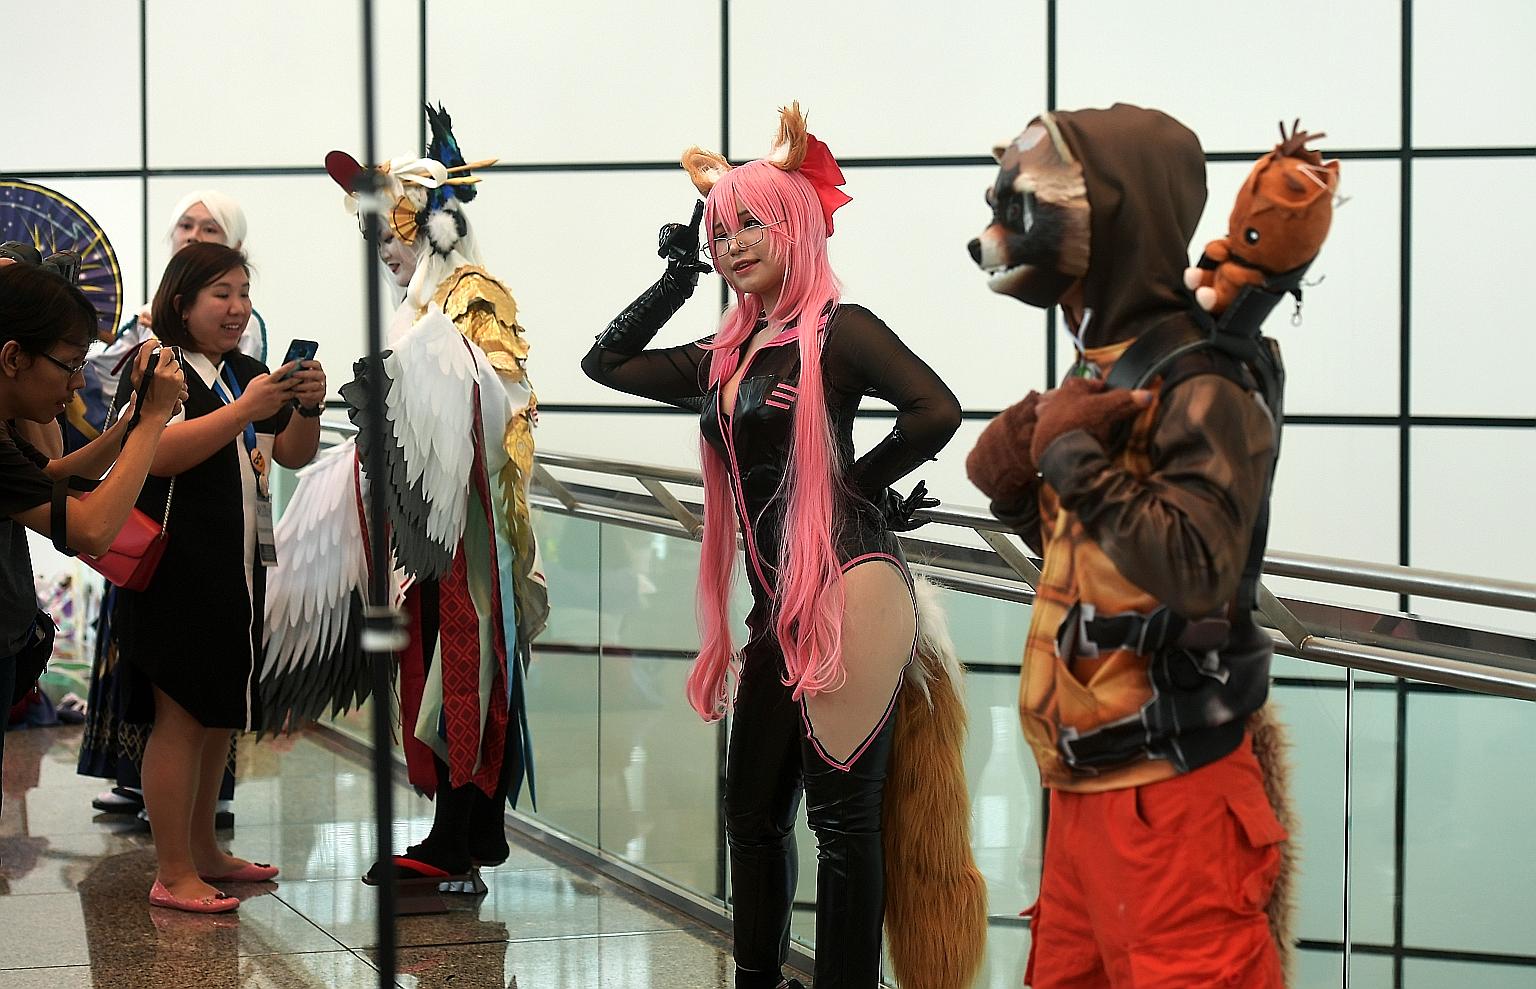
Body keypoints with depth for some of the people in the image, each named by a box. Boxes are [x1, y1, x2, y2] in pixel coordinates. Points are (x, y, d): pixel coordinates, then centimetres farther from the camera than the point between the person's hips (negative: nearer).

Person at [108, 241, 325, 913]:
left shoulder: (249, 374, 16)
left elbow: (293, 455, 15)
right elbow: (156, 452, -25)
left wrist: (307, 407, -5)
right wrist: (245, 410, -29)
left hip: (239, 570, 8)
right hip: (177, 573, -8)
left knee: (220, 716, 15)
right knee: (179, 716, -7)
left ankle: (203, 851, 26)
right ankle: (172, 875, -4)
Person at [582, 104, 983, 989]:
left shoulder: (838, 331, -4)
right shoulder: (724, 358, 17)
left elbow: (937, 410, -17)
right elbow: (606, 362, 26)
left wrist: (858, 481, -6)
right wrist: (679, 278, 19)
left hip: (850, 593, -8)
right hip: (781, 608, 8)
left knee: (843, 815, -5)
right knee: (753, 811, 11)